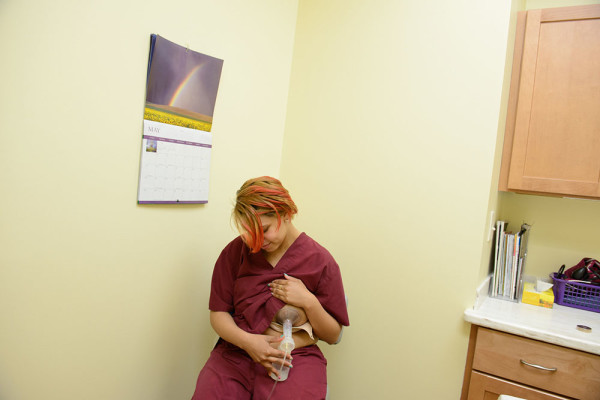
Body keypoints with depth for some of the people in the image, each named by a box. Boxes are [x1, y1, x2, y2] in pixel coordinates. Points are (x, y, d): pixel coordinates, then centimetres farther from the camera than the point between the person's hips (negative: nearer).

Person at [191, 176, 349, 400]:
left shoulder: (320, 261, -4)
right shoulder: (235, 251, 2)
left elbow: (332, 336, 4)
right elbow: (218, 314, 4)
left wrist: (309, 302, -15)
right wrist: (247, 341, -15)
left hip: (297, 358, -1)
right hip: (236, 352, 2)